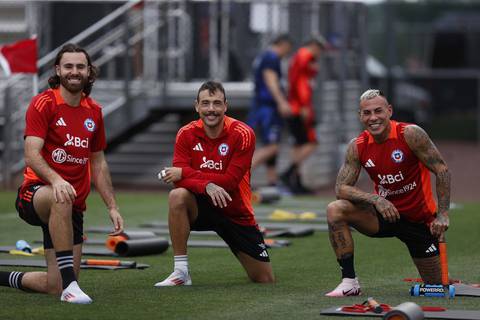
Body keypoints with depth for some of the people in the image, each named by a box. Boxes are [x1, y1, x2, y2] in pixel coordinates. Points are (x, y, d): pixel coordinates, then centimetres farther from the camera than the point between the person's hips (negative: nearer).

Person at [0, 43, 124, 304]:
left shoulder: (93, 111, 10)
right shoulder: (44, 103, -8)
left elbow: (98, 163, 19)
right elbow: (32, 156, -19)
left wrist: (112, 207, 13)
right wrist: (56, 179, -38)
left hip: (74, 208, 6)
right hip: (36, 193, -6)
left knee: (55, 287, -2)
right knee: (61, 199, -44)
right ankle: (69, 282, -40)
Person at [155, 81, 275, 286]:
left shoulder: (243, 134, -16)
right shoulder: (186, 134, -8)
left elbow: (230, 181, -22)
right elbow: (180, 179, -17)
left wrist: (185, 173, -23)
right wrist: (207, 185, -37)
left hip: (237, 214, -1)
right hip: (201, 207, 1)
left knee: (265, 280, -1)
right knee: (177, 196, -34)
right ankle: (181, 273, -24)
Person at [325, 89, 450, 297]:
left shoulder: (410, 134, -18)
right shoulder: (357, 147, -8)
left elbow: (442, 170, -14)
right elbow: (341, 188, -12)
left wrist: (443, 215, -20)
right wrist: (375, 199, -29)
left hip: (419, 219, -3)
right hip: (384, 214, 3)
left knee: (436, 284, 1)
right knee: (335, 211, -23)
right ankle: (349, 282, -18)